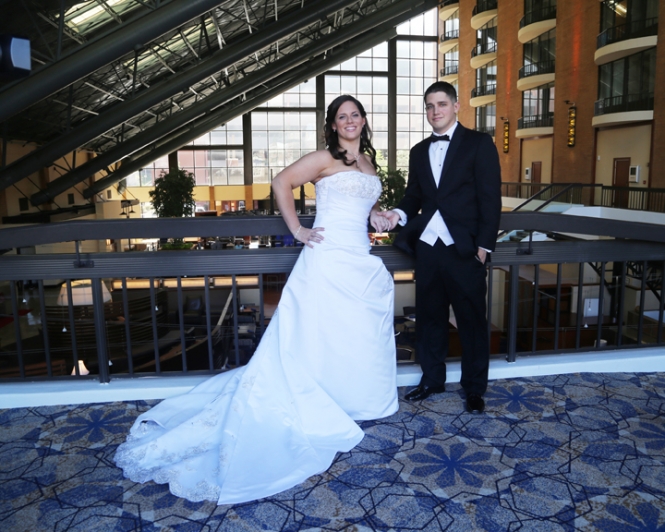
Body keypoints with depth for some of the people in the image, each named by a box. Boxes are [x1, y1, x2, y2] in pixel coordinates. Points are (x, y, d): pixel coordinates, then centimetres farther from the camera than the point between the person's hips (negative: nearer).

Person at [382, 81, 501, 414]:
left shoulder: (478, 143, 1)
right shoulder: (419, 152, 16)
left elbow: (490, 198, -4)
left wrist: (484, 245, -10)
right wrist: (400, 214, -6)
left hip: (464, 249, -4)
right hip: (427, 247, 5)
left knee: (472, 320, 5)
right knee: (429, 317, 12)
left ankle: (474, 387, 19)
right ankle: (432, 379, 27)